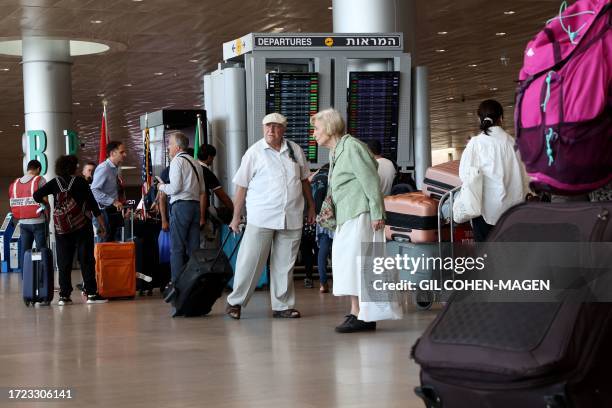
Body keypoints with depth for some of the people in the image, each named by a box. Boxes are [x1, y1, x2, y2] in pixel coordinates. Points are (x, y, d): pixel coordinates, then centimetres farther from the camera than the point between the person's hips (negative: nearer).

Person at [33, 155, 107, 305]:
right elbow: (92, 203, -5)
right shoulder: (80, 182, -4)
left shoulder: (55, 183, 1)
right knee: (86, 260, 1)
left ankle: (64, 295, 5)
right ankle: (91, 293, 0)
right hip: (82, 227, -2)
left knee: (64, 262, 6)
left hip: (62, 229, 2)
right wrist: (101, 224, -1)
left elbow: (37, 195, -8)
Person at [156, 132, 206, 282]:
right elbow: (202, 190, 18)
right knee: (193, 247, 8)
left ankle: (177, 282, -9)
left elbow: (175, 187, -13)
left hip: (181, 206, -7)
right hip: (196, 204, 7)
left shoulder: (177, 161, -6)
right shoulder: (196, 163, 17)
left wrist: (162, 186, 4)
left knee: (177, 247, -5)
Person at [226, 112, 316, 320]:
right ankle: (235, 302, 8)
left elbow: (304, 180, 20)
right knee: (250, 261, -3)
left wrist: (311, 207, 19)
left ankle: (282, 305, 16)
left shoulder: (295, 150, 9)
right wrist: (236, 217, -2)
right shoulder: (254, 152, -2)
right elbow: (241, 187, -1)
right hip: (261, 217, -4)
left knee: (285, 264, 8)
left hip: (291, 217, 4)